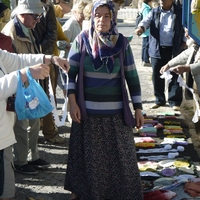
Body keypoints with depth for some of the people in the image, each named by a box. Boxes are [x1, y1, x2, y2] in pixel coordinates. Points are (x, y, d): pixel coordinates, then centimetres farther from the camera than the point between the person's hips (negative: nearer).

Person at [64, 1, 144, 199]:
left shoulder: (122, 43, -2)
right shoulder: (82, 40, -4)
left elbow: (132, 77, 2)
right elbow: (70, 72, -1)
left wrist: (138, 108, 1)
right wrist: (72, 103, -9)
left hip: (115, 110, 0)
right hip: (87, 109, 0)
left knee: (119, 155, 6)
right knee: (88, 155, 10)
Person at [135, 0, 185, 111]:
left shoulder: (180, 12, 2)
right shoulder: (154, 12, 6)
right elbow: (146, 21, -8)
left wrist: (184, 42, -1)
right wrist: (141, 27, -30)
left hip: (174, 50, -2)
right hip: (157, 50, 2)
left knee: (175, 76, 0)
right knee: (157, 76, 7)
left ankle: (175, 102, 7)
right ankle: (159, 100, 20)